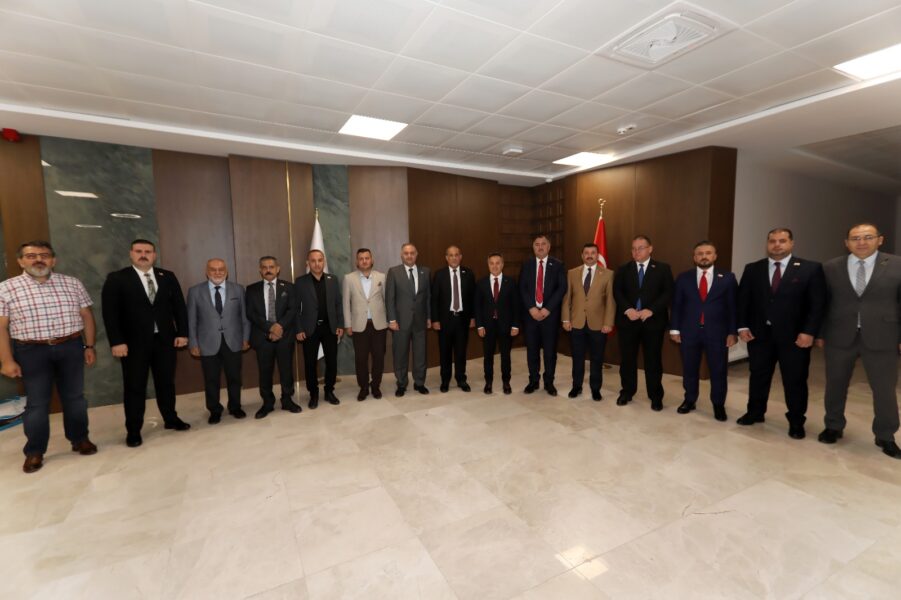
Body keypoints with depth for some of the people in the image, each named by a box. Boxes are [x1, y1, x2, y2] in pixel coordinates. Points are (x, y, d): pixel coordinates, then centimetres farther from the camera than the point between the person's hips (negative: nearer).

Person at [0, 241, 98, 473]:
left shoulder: (72, 284, 3)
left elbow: (86, 316, 7)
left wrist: (89, 346, 4)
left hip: (71, 347, 2)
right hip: (31, 351, -1)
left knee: (74, 396, 11)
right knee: (37, 402, 7)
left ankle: (80, 439, 26)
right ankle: (34, 452, 22)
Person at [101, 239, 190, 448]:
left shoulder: (168, 277, 7)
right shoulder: (116, 279, -2)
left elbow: (179, 306, 6)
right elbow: (110, 313, -7)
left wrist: (182, 333, -1)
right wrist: (116, 341, -14)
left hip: (165, 339, 3)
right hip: (134, 342, -2)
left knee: (166, 382, 14)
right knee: (134, 387, 7)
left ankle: (171, 419, 29)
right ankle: (133, 430, 19)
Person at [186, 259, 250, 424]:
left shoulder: (238, 289, 4)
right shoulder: (195, 291, 1)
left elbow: (244, 316, 5)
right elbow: (191, 320, 1)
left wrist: (246, 338, 2)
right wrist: (193, 343, -2)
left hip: (233, 342, 1)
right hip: (208, 343, -1)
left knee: (234, 377, 11)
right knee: (211, 380, 10)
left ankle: (235, 407, 29)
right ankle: (215, 411, 27)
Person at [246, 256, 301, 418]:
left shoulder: (288, 287, 6)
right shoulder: (252, 289, 5)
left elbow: (293, 310, -2)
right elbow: (251, 314, -4)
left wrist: (280, 326, -16)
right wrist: (270, 327, -15)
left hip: (285, 335, 0)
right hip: (262, 337, 0)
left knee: (286, 369, 7)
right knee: (265, 371, 7)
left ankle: (287, 400, 21)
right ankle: (267, 403, 21)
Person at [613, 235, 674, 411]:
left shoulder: (663, 269, 3)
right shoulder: (623, 269, 8)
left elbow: (668, 292, -5)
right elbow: (617, 292, 0)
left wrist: (651, 310, -16)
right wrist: (627, 309, -15)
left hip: (653, 320, -1)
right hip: (628, 320, 2)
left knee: (653, 360, 6)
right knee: (627, 359, 8)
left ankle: (656, 396, 20)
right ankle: (627, 392, 23)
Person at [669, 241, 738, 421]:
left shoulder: (727, 278, 2)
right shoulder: (683, 278, 4)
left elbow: (733, 307, 1)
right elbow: (676, 305, 4)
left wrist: (733, 332, -4)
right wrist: (674, 329, -1)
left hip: (717, 333, 0)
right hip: (689, 332, 1)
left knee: (718, 371, 8)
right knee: (689, 370, 11)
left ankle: (718, 405, 25)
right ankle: (689, 400, 27)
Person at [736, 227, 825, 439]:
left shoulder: (811, 269, -1)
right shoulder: (752, 269, 5)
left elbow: (818, 304, -5)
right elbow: (742, 300, 5)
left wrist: (809, 332, -14)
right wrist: (742, 326, -4)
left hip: (794, 336, -2)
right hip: (759, 334, 2)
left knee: (795, 380, 9)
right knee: (758, 376, 14)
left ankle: (796, 422, 26)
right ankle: (755, 412, 30)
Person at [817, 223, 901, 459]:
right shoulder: (830, 268, 1)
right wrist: (820, 333, 3)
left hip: (881, 338, 0)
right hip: (839, 337, 1)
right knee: (835, 386, 13)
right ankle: (833, 427, 31)